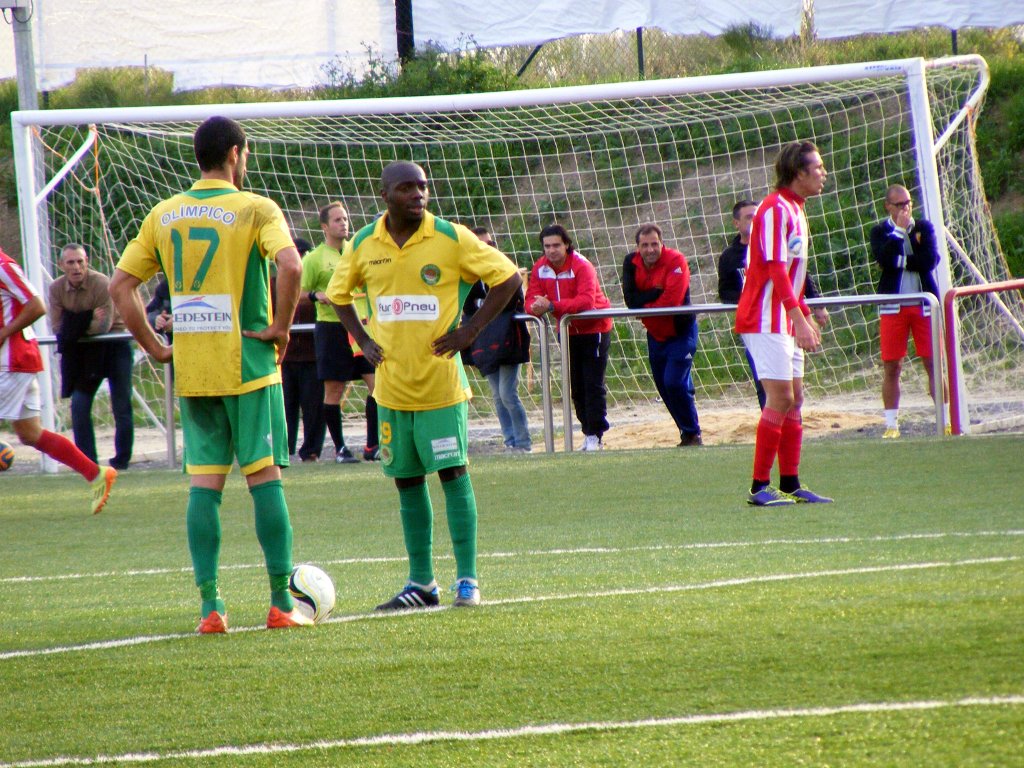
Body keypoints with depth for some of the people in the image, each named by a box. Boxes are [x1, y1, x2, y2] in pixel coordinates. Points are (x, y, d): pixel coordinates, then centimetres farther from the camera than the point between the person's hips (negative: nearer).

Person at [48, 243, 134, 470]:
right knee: (79, 404, -4)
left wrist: (75, 327, -25)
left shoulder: (102, 284, -23)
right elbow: (57, 327, -12)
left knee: (121, 406, -3)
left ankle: (122, 459, 8)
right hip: (85, 350, 4)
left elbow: (105, 326, -24)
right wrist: (88, 320, -23)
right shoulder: (56, 288, -8)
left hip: (114, 344, -4)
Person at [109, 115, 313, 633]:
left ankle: (209, 606, -1)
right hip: (247, 367, -4)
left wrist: (154, 346, 10)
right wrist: (281, 327, -12)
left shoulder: (164, 215, 7)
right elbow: (290, 265, -24)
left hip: (190, 373, 4)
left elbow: (120, 286, 6)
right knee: (265, 478, 1)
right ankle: (281, 604, 1)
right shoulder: (255, 210, -6)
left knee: (203, 483, 5)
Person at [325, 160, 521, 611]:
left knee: (453, 474, -5)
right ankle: (421, 583, 14)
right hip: (392, 384, 4)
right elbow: (338, 292, 20)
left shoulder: (451, 238, -7)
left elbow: (508, 277, -3)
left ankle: (467, 580, -1)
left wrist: (471, 330, -9)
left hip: (441, 381, -4)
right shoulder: (364, 244, 3)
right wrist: (363, 340, 6)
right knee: (406, 481, 7)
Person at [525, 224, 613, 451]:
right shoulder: (540, 268, -6)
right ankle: (588, 431, 18)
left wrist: (551, 306, -46)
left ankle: (595, 435, -4)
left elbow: (586, 300, -38)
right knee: (576, 386, 10)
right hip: (568, 331, 6)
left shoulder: (582, 267, -24)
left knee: (593, 385, -8)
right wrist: (536, 307, -36)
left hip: (594, 329, -6)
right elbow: (532, 299, -9)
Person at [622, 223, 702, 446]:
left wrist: (645, 305, -18)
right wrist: (657, 293, -24)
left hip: (680, 333, -6)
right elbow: (631, 299, -15)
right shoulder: (632, 263, -4)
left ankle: (693, 434, -3)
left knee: (674, 383, -15)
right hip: (655, 334, 6)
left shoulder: (675, 261, -19)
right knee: (664, 386, 9)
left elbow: (672, 300, -30)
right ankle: (687, 434, 22)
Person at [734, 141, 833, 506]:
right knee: (781, 398, -13)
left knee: (795, 399, 9)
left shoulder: (795, 211, 17)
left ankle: (790, 484, 12)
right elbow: (775, 269, -22)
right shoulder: (775, 209, -14)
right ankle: (759, 487, -11)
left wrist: (805, 317, 26)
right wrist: (799, 319, -27)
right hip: (766, 320, -10)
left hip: (785, 322, 10)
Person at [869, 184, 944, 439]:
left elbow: (931, 260, -8)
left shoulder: (924, 227, 7)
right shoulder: (880, 232, 4)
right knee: (891, 367, 0)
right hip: (893, 308, -1)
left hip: (924, 304, 1)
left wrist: (901, 261, -10)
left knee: (934, 363, 0)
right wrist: (899, 230, -14)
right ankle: (891, 425, 6)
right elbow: (883, 258, -17)